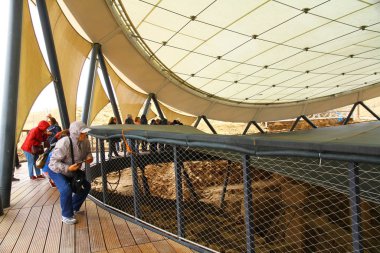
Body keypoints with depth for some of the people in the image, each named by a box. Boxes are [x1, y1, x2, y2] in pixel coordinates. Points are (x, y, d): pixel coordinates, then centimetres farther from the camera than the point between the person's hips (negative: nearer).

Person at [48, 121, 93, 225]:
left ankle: (74, 208, 27)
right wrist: (68, 168, -45)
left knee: (86, 186, 6)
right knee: (66, 190, -28)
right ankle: (67, 216, -6)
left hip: (72, 171, 7)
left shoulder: (85, 141, -18)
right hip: (56, 170, -7)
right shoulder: (64, 143, -37)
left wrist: (89, 157, -21)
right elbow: (54, 163, -33)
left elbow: (88, 152, 2)